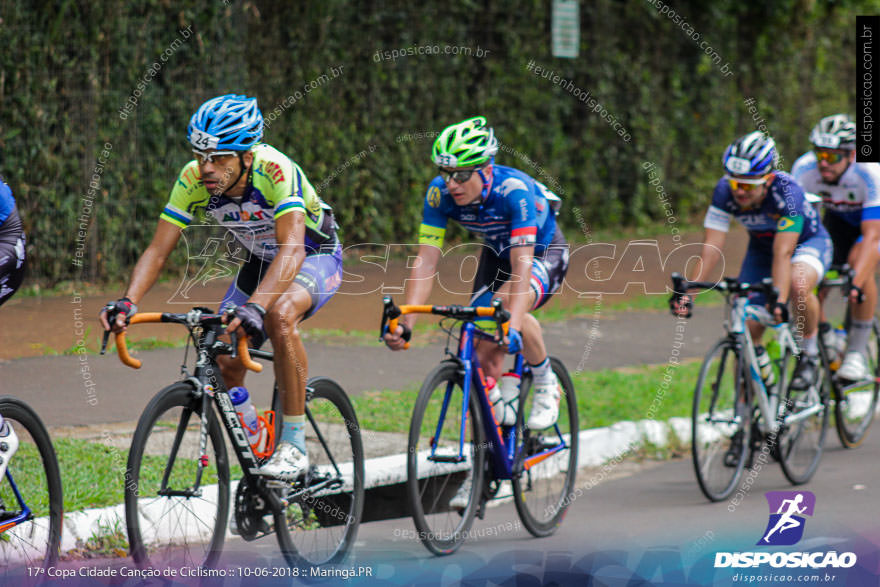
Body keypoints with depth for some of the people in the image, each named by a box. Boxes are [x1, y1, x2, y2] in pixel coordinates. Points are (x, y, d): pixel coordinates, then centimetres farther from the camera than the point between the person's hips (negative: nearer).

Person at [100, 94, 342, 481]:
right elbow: (157, 251, -21)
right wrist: (128, 302, -39)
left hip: (315, 256, -6)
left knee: (279, 315, -35)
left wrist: (255, 307, -62)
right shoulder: (194, 180, -22)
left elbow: (292, 249, -48)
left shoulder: (274, 171, -36)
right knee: (223, 361, -7)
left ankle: (294, 445, -25)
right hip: (261, 261, 6)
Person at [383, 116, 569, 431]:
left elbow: (522, 266, -44)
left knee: (509, 305, -34)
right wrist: (405, 323, -37)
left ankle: (546, 384, -10)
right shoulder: (440, 193, -25)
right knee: (483, 354, -9)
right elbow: (426, 263, -25)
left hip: (543, 253, -5)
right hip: (497, 253, 5)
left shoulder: (514, 189, -38)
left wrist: (512, 327, -56)